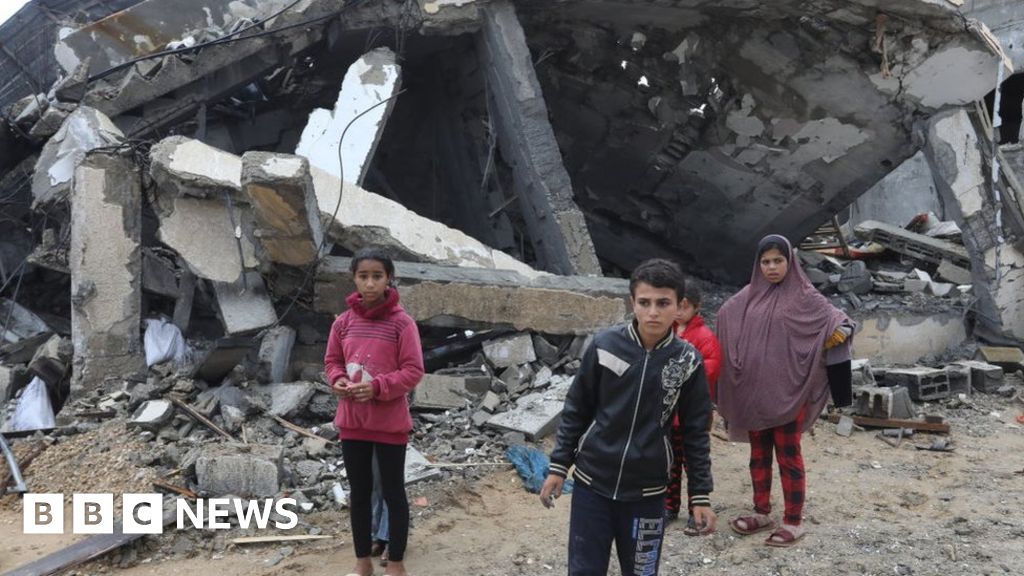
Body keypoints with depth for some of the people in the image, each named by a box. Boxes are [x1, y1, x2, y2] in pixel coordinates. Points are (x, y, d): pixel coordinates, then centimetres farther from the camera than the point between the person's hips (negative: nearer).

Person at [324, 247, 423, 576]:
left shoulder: (402, 322, -12)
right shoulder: (343, 322, 1)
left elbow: (414, 371, -12)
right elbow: (332, 361, 12)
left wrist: (378, 387, -23)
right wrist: (338, 380, -9)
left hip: (390, 424, -4)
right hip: (352, 421, 4)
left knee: (392, 493, 7)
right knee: (359, 493, 15)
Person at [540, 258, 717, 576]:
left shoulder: (688, 361, -6)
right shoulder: (605, 345, -8)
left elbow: (696, 431, 2)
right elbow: (576, 410, 2)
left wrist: (700, 495, 1)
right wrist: (558, 466, 2)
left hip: (647, 493, 0)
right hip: (591, 484, 0)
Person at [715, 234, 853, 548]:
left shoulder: (804, 296, -5)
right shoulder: (747, 297, 8)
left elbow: (839, 319, -7)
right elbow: (724, 317, 20)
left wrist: (841, 330, -27)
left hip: (787, 390, -5)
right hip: (753, 390, 5)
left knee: (788, 456, 3)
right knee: (759, 453, 14)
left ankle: (793, 522, 12)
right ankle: (762, 513, 27)